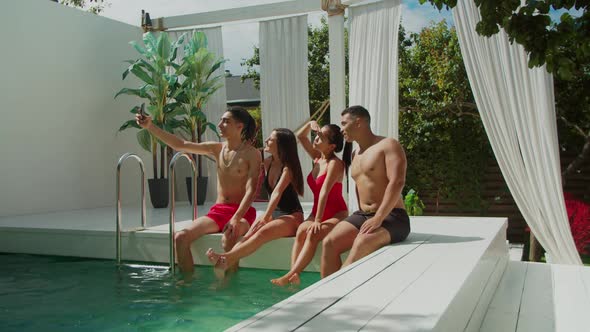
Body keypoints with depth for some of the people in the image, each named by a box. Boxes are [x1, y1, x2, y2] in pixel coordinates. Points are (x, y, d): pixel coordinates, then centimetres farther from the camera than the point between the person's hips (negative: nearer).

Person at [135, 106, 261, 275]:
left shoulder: (252, 154, -5)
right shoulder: (217, 149, 11)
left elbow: (251, 190, -14)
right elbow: (180, 145, 9)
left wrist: (236, 219, -29)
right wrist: (150, 127, 2)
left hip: (243, 212, -5)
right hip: (217, 211, 6)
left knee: (228, 239, -38)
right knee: (180, 237, -17)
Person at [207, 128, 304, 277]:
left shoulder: (288, 168, -13)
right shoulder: (267, 163, 7)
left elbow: (277, 192, -26)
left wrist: (266, 217, -36)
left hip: (291, 216, -6)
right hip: (273, 213, 6)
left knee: (263, 232, -36)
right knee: (247, 236, -24)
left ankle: (226, 259, -50)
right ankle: (228, 275, -42)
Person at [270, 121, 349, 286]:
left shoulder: (335, 163, -14)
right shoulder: (317, 158, 8)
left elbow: (324, 192, -23)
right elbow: (300, 137, 16)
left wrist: (318, 220, -28)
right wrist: (311, 124, -2)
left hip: (336, 216, -6)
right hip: (316, 213, 6)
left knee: (313, 233, -33)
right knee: (301, 230, -26)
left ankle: (290, 275, -40)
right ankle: (294, 276, -38)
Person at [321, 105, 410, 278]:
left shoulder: (388, 145, -6)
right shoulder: (355, 154, 18)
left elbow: (397, 182, -19)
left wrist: (378, 218, -26)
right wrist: (364, 217, 13)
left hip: (391, 217, -7)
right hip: (362, 215, 7)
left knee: (361, 243, -35)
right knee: (329, 243, -17)